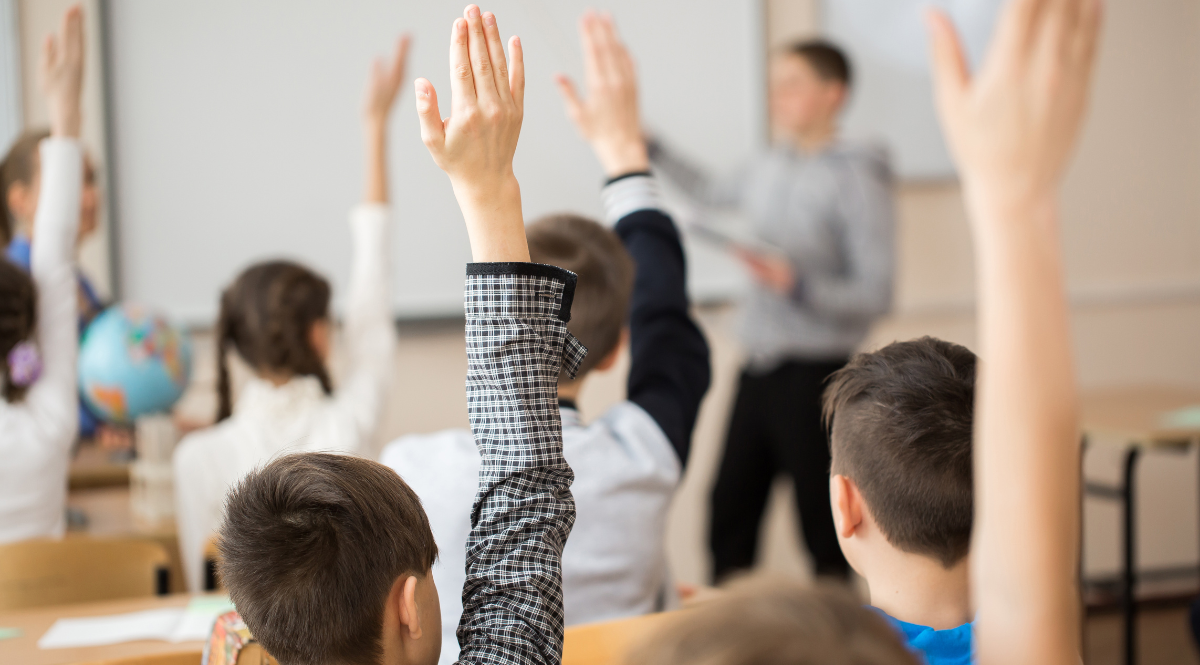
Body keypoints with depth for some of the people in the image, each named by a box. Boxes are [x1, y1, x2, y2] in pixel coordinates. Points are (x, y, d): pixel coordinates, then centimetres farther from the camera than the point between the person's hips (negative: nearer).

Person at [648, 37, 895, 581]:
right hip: (759, 368, 7)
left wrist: (798, 284, -25)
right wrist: (648, 148, 29)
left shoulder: (856, 178, -11)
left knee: (821, 523, -2)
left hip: (814, 371, -7)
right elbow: (707, 193, 33)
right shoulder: (766, 170, 10)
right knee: (729, 510, 8)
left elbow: (875, 294, -14)